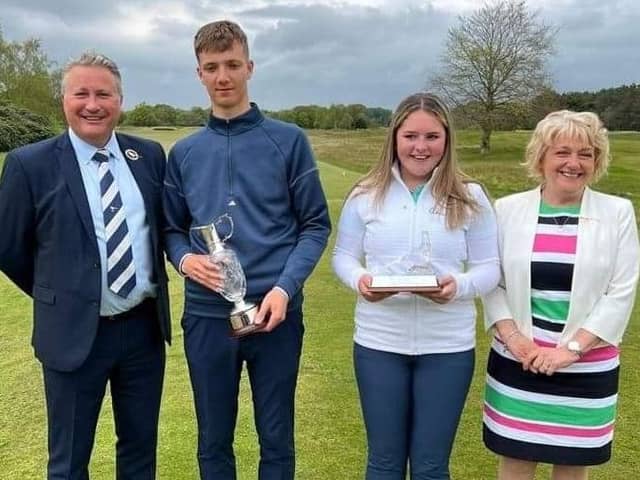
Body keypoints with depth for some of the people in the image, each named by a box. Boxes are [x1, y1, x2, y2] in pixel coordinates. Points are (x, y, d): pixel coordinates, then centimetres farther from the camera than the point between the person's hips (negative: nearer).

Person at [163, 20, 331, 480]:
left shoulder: (288, 141, -2)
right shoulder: (184, 153, 6)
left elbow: (316, 225, -2)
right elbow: (172, 229, 13)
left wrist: (286, 287, -16)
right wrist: (185, 259, -10)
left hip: (275, 313, -2)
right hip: (206, 316, 2)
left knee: (277, 440, 13)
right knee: (214, 441, 16)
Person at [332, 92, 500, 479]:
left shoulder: (470, 198, -2)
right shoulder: (366, 195, 0)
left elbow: (489, 268, 0)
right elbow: (343, 256, 6)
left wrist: (460, 286, -22)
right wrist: (360, 280, -16)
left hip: (448, 347, 0)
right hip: (378, 344, 1)